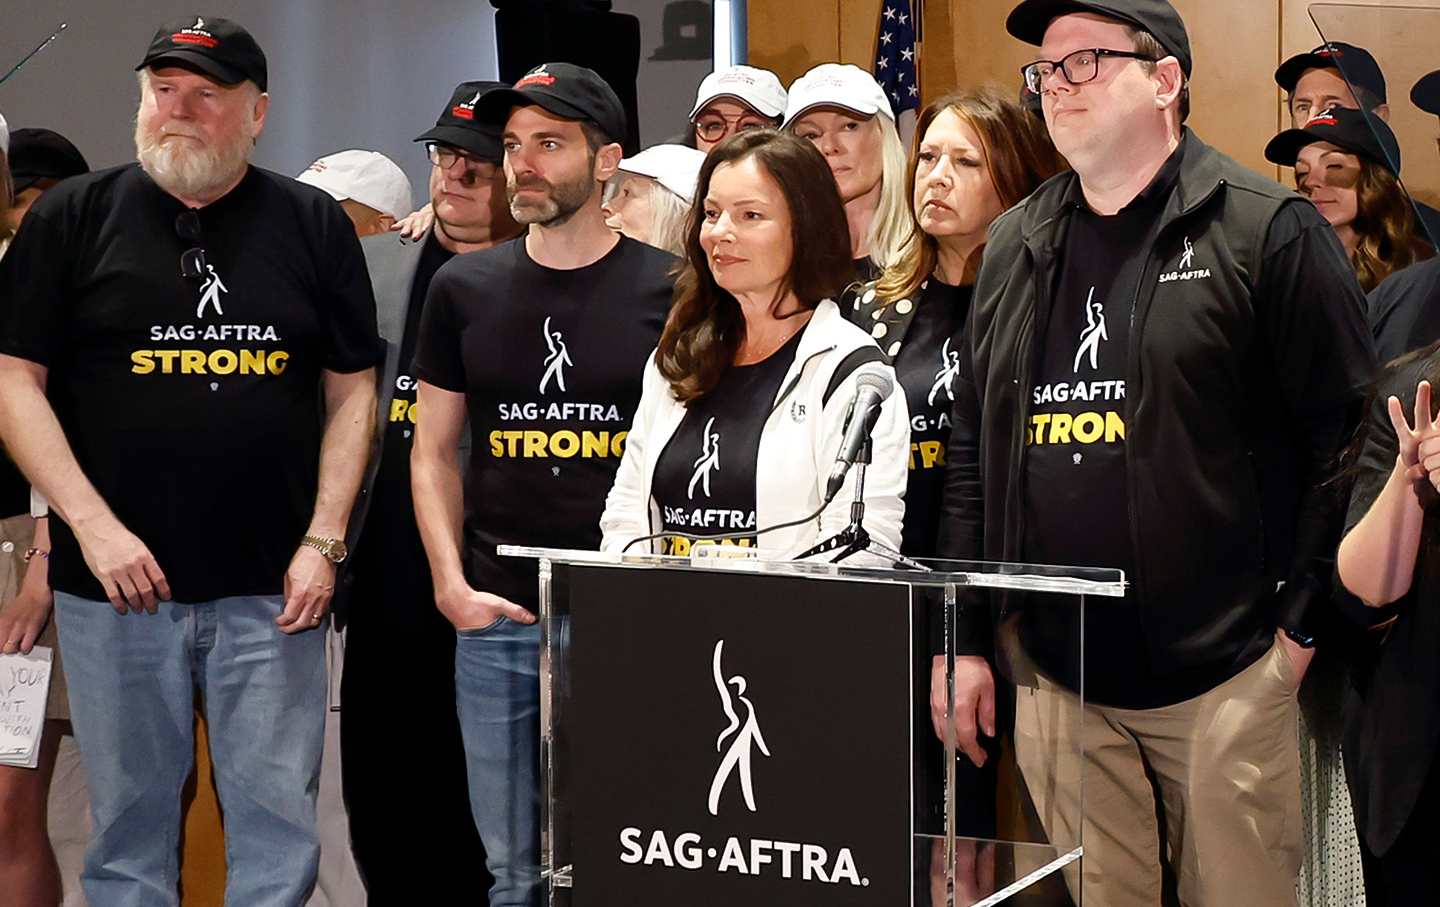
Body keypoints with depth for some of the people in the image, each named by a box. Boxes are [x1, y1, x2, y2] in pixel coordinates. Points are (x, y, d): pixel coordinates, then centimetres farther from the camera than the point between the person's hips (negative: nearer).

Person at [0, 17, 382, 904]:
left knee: (280, 820, 4)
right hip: (118, 582, 0)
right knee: (130, 817, 8)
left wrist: (323, 541, -2)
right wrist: (92, 524, -10)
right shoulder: (73, 216, 2)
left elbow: (352, 391, 7)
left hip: (270, 590, 1)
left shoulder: (315, 225, 6)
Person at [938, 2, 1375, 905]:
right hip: (1059, 682, 5)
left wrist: (1302, 620, -10)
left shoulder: (1269, 231, -4)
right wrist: (966, 638, 11)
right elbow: (973, 453, 15)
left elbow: (1348, 437, -7)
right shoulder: (1016, 247, 12)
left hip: (1224, 679, -4)